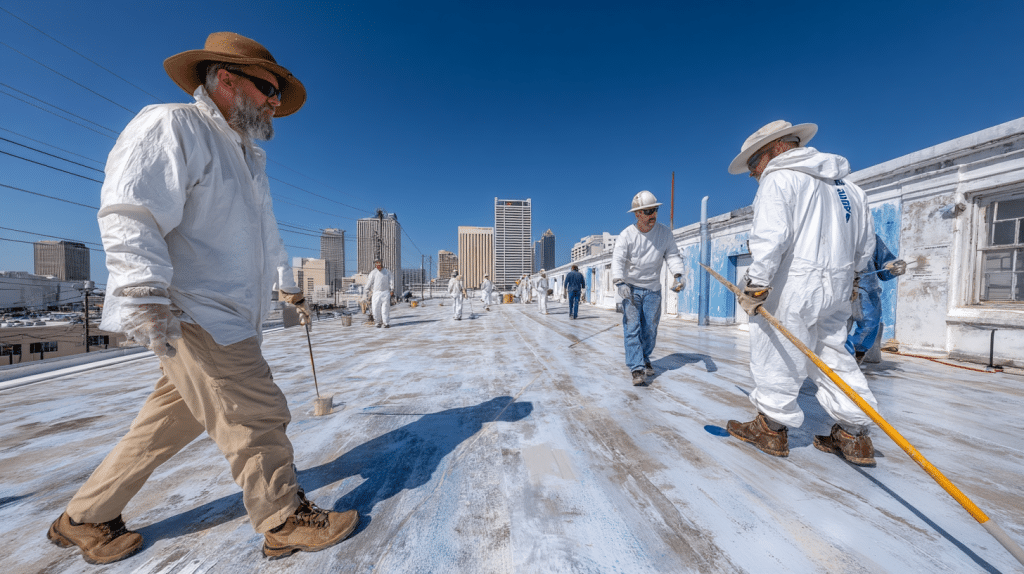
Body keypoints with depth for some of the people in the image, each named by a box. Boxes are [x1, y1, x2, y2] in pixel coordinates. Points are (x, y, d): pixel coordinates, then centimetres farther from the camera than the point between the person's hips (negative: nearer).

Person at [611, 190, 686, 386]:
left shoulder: (665, 233, -1)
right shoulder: (626, 235, -11)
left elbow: (672, 255, 0)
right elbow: (618, 260, -19)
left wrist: (678, 274, -20)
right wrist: (619, 282, -34)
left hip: (653, 289, 3)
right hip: (631, 288, -3)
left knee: (650, 328, 8)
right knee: (632, 327, -10)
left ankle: (645, 359, 29)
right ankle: (637, 368, -9)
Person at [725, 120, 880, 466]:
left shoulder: (779, 179, -7)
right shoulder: (846, 185, 20)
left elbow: (771, 237, -21)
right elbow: (865, 244, 22)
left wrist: (755, 286, -18)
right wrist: (844, 275, 30)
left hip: (792, 285, -9)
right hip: (837, 288, 9)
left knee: (776, 356, 1)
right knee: (832, 354, 16)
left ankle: (771, 428, 13)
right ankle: (853, 436, 22)